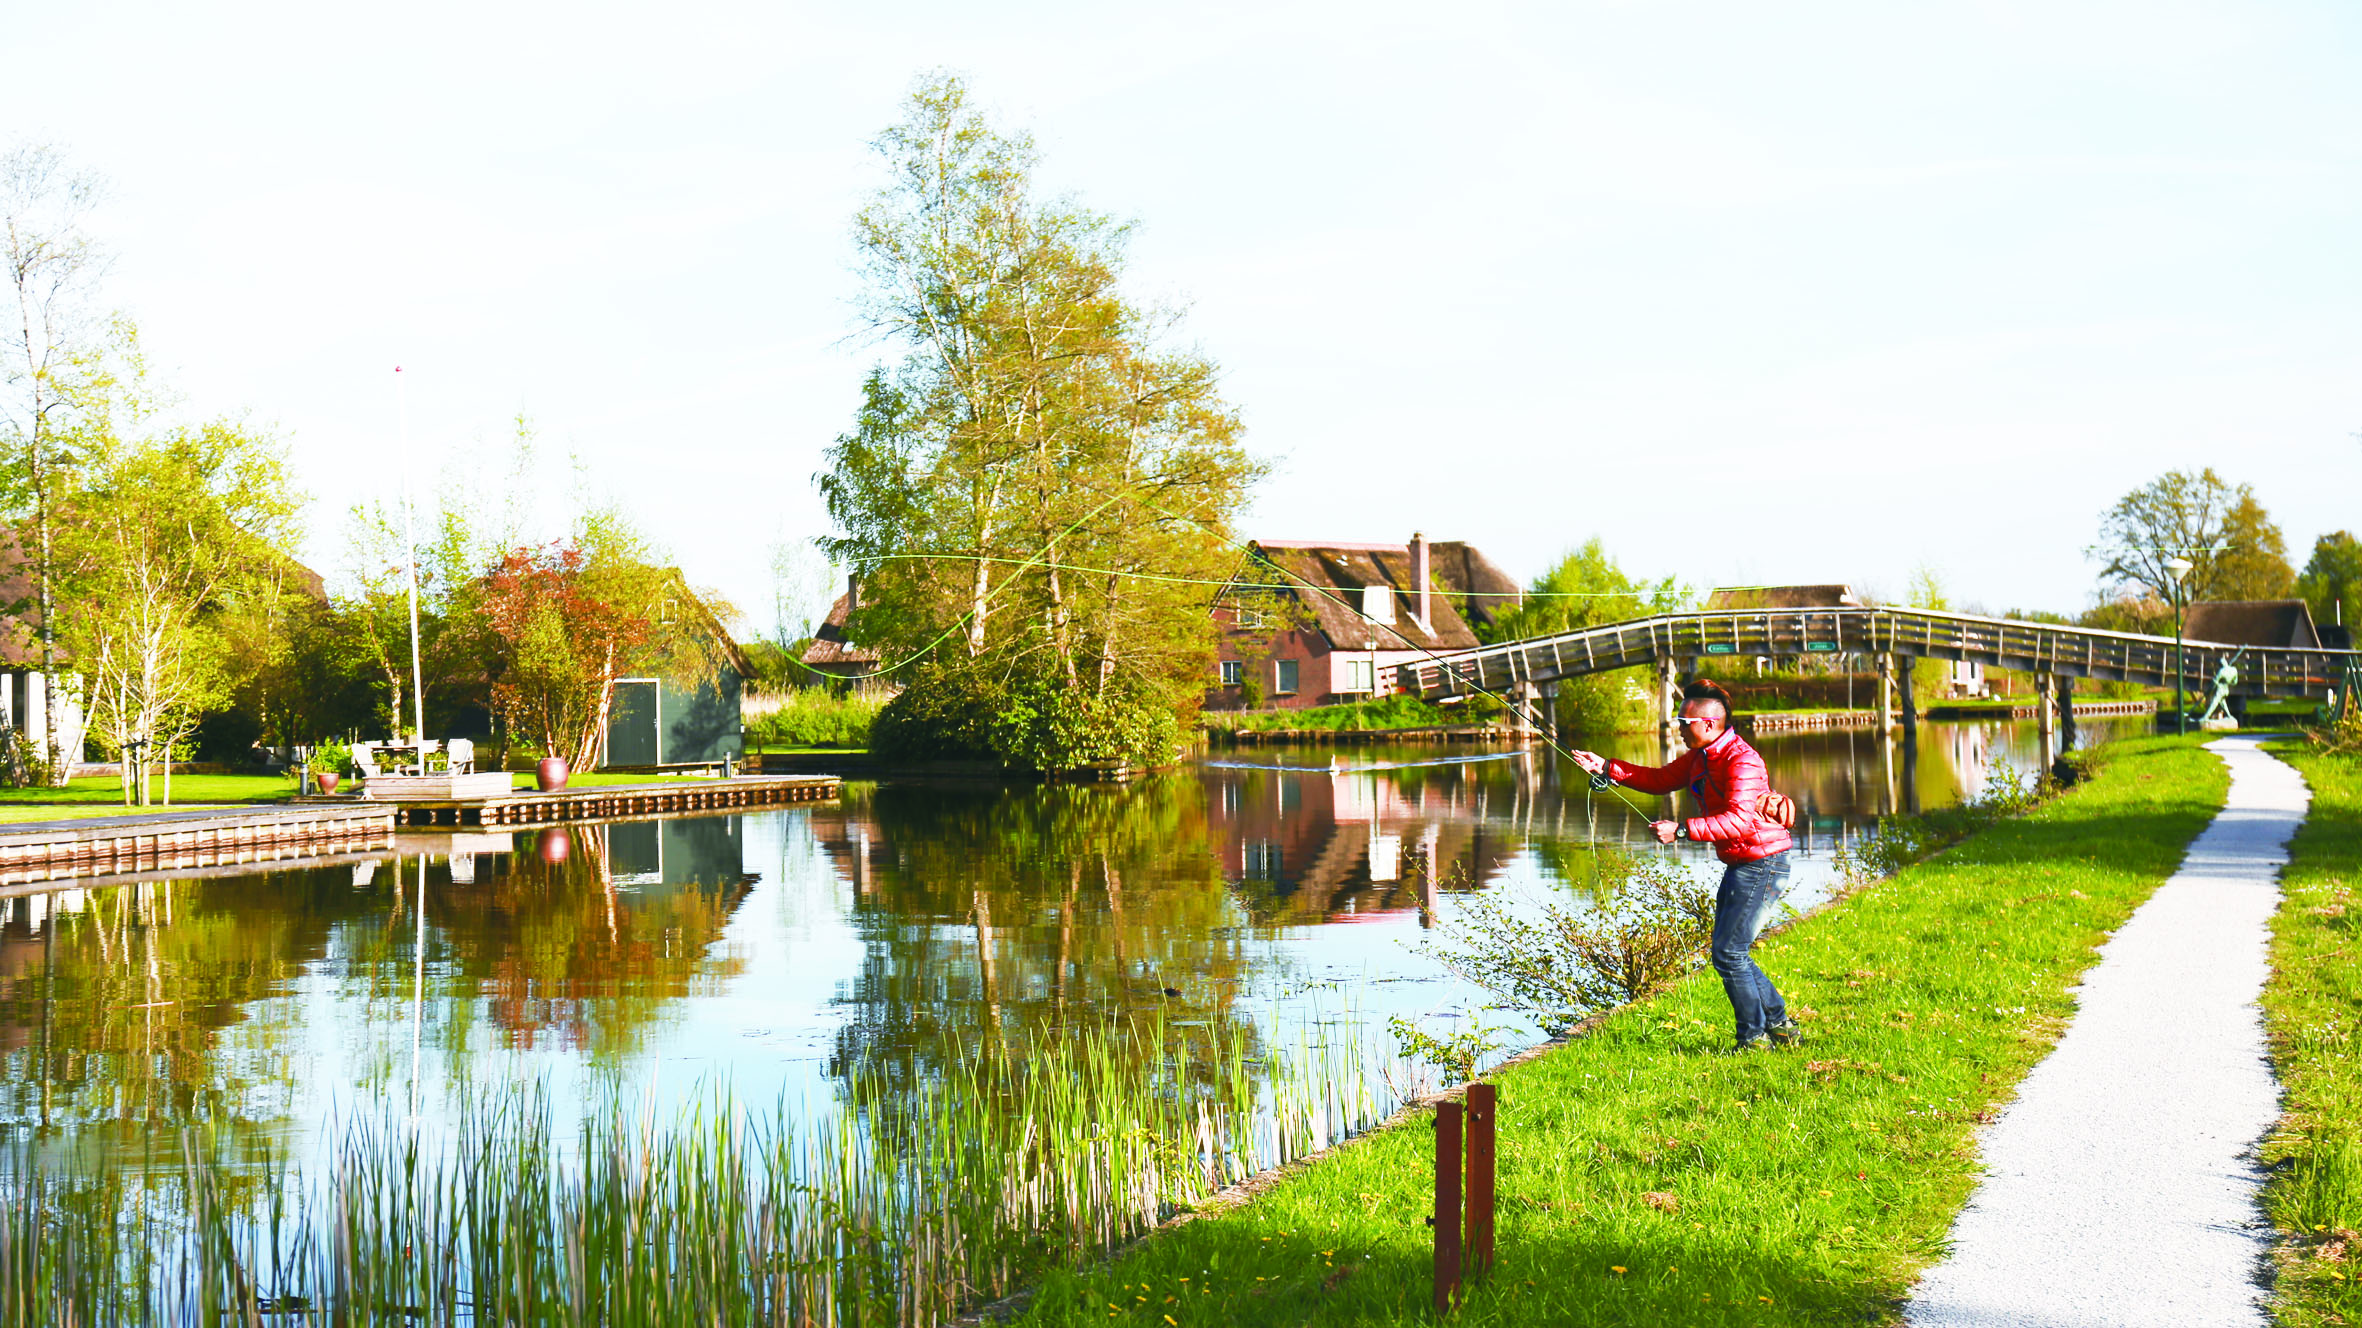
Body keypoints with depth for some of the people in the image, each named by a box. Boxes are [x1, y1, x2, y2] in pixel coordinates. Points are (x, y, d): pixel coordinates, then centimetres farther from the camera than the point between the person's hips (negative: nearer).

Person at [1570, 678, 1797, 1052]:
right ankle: (1780, 1026, 24)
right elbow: (1661, 780, 18)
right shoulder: (1700, 757, 9)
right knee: (1729, 952, 15)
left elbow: (1741, 821, -35)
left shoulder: (1742, 761, -23)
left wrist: (1682, 830, -39)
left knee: (1729, 952, -9)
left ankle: (1754, 1037, 2)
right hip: (1740, 866, 10)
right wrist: (1607, 767, 7)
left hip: (1763, 865, -10)